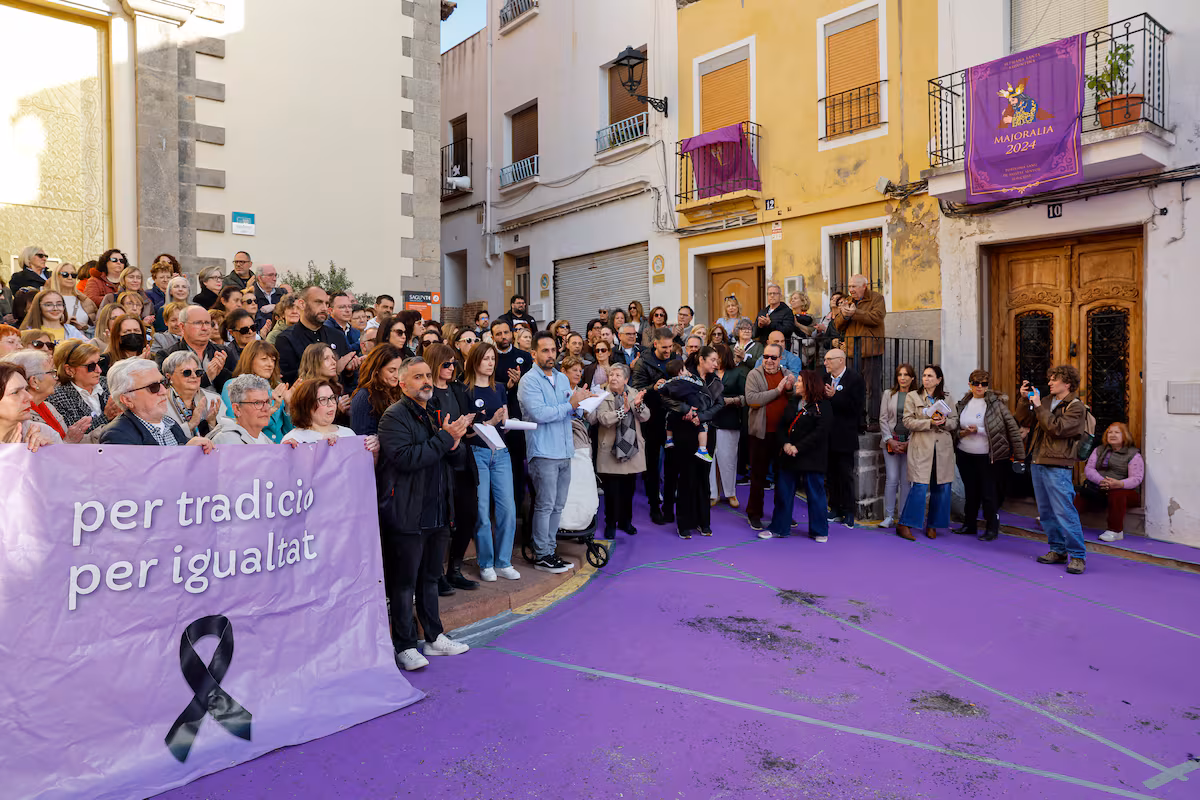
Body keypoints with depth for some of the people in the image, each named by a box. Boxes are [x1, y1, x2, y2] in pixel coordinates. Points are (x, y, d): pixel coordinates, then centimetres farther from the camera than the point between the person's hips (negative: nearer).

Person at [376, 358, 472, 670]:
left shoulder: (432, 415, 17)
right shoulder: (394, 416, -10)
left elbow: (449, 458, 23)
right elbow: (405, 458, -23)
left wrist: (454, 443, 0)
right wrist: (444, 438, -19)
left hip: (435, 512, 8)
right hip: (407, 515, -8)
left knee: (430, 577, 17)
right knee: (404, 582, 1)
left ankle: (434, 638, 28)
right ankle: (405, 647, 12)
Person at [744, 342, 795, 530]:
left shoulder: (788, 375, 8)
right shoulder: (754, 375, -6)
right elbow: (751, 399, -21)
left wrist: (790, 389, -10)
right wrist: (777, 390, -19)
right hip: (762, 432, -4)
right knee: (759, 474, 5)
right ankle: (754, 514, 16)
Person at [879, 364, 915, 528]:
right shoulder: (888, 394, 7)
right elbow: (883, 418, 5)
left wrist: (909, 442, -9)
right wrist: (890, 440, -5)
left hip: (909, 443, -1)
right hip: (890, 442, 1)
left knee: (906, 480, 2)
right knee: (891, 479, -3)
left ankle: (903, 517, 11)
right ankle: (889, 517, 5)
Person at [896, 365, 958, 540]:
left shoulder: (945, 399, 14)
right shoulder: (912, 396, 5)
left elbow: (955, 422, 12)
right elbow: (908, 421, -4)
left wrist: (944, 422, -10)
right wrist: (930, 422, -16)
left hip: (943, 449, 4)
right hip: (921, 448, -4)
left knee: (942, 487, 4)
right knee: (920, 486, -12)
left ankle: (932, 525, 18)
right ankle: (904, 525, -4)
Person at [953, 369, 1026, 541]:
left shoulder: (996, 403, -8)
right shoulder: (962, 404, 5)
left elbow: (1013, 428, -8)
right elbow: (954, 429, 10)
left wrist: (1019, 455, -11)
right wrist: (964, 432, -13)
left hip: (988, 457, -4)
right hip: (965, 456, 4)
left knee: (989, 494, 2)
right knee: (970, 492, 15)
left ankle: (992, 529, 16)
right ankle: (969, 525, 28)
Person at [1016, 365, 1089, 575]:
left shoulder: (1076, 407, -7)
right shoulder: (1048, 402, 15)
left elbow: (1056, 428, -20)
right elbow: (1025, 421, 16)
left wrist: (1038, 407, -16)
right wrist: (1025, 399, 4)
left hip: (1057, 467, -8)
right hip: (1038, 463, 8)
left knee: (1064, 512, -8)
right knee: (1046, 513, 13)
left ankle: (1077, 556, 0)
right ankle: (1058, 551, 24)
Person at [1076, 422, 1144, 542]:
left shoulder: (1133, 454, 2)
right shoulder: (1099, 450, 15)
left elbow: (1136, 478, -10)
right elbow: (1088, 469, 3)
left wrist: (1119, 484, -31)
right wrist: (1101, 481, -18)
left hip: (1123, 490, -4)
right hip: (1097, 489, 4)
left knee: (1116, 494, -37)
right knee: (1080, 496, -21)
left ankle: (1115, 531, -27)